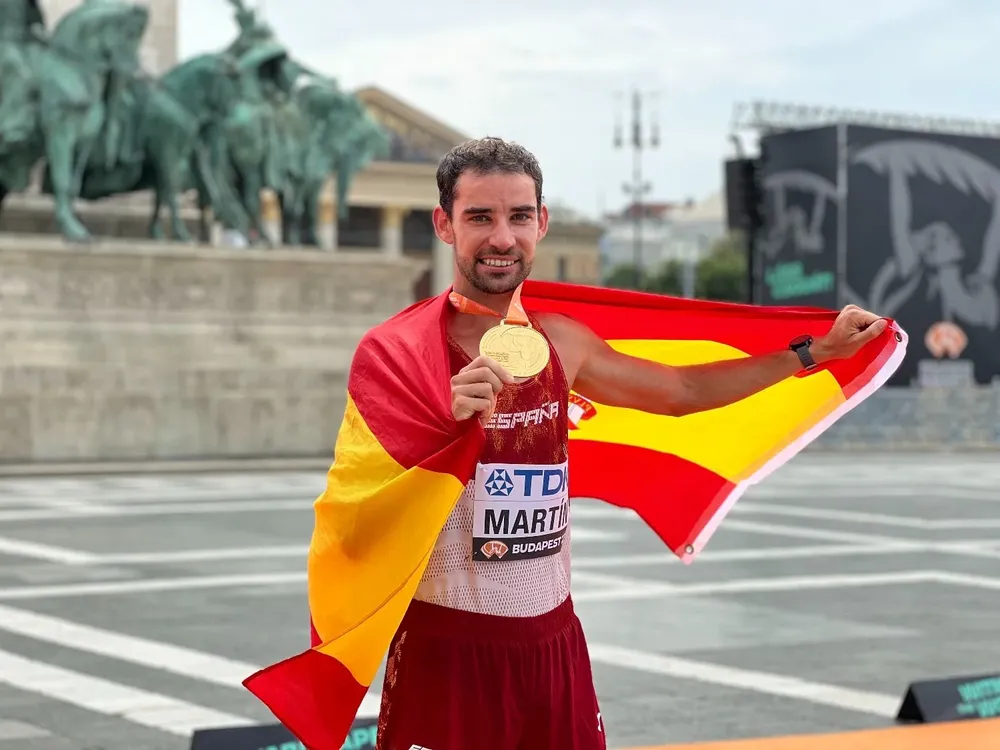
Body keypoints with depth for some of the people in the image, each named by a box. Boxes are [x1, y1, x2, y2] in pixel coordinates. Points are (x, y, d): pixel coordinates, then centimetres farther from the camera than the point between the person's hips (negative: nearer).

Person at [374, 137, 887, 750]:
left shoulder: (563, 344, 5)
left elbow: (682, 390, 21)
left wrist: (817, 351, 21)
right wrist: (445, 425, -33)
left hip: (555, 642, 5)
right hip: (448, 648, -5)